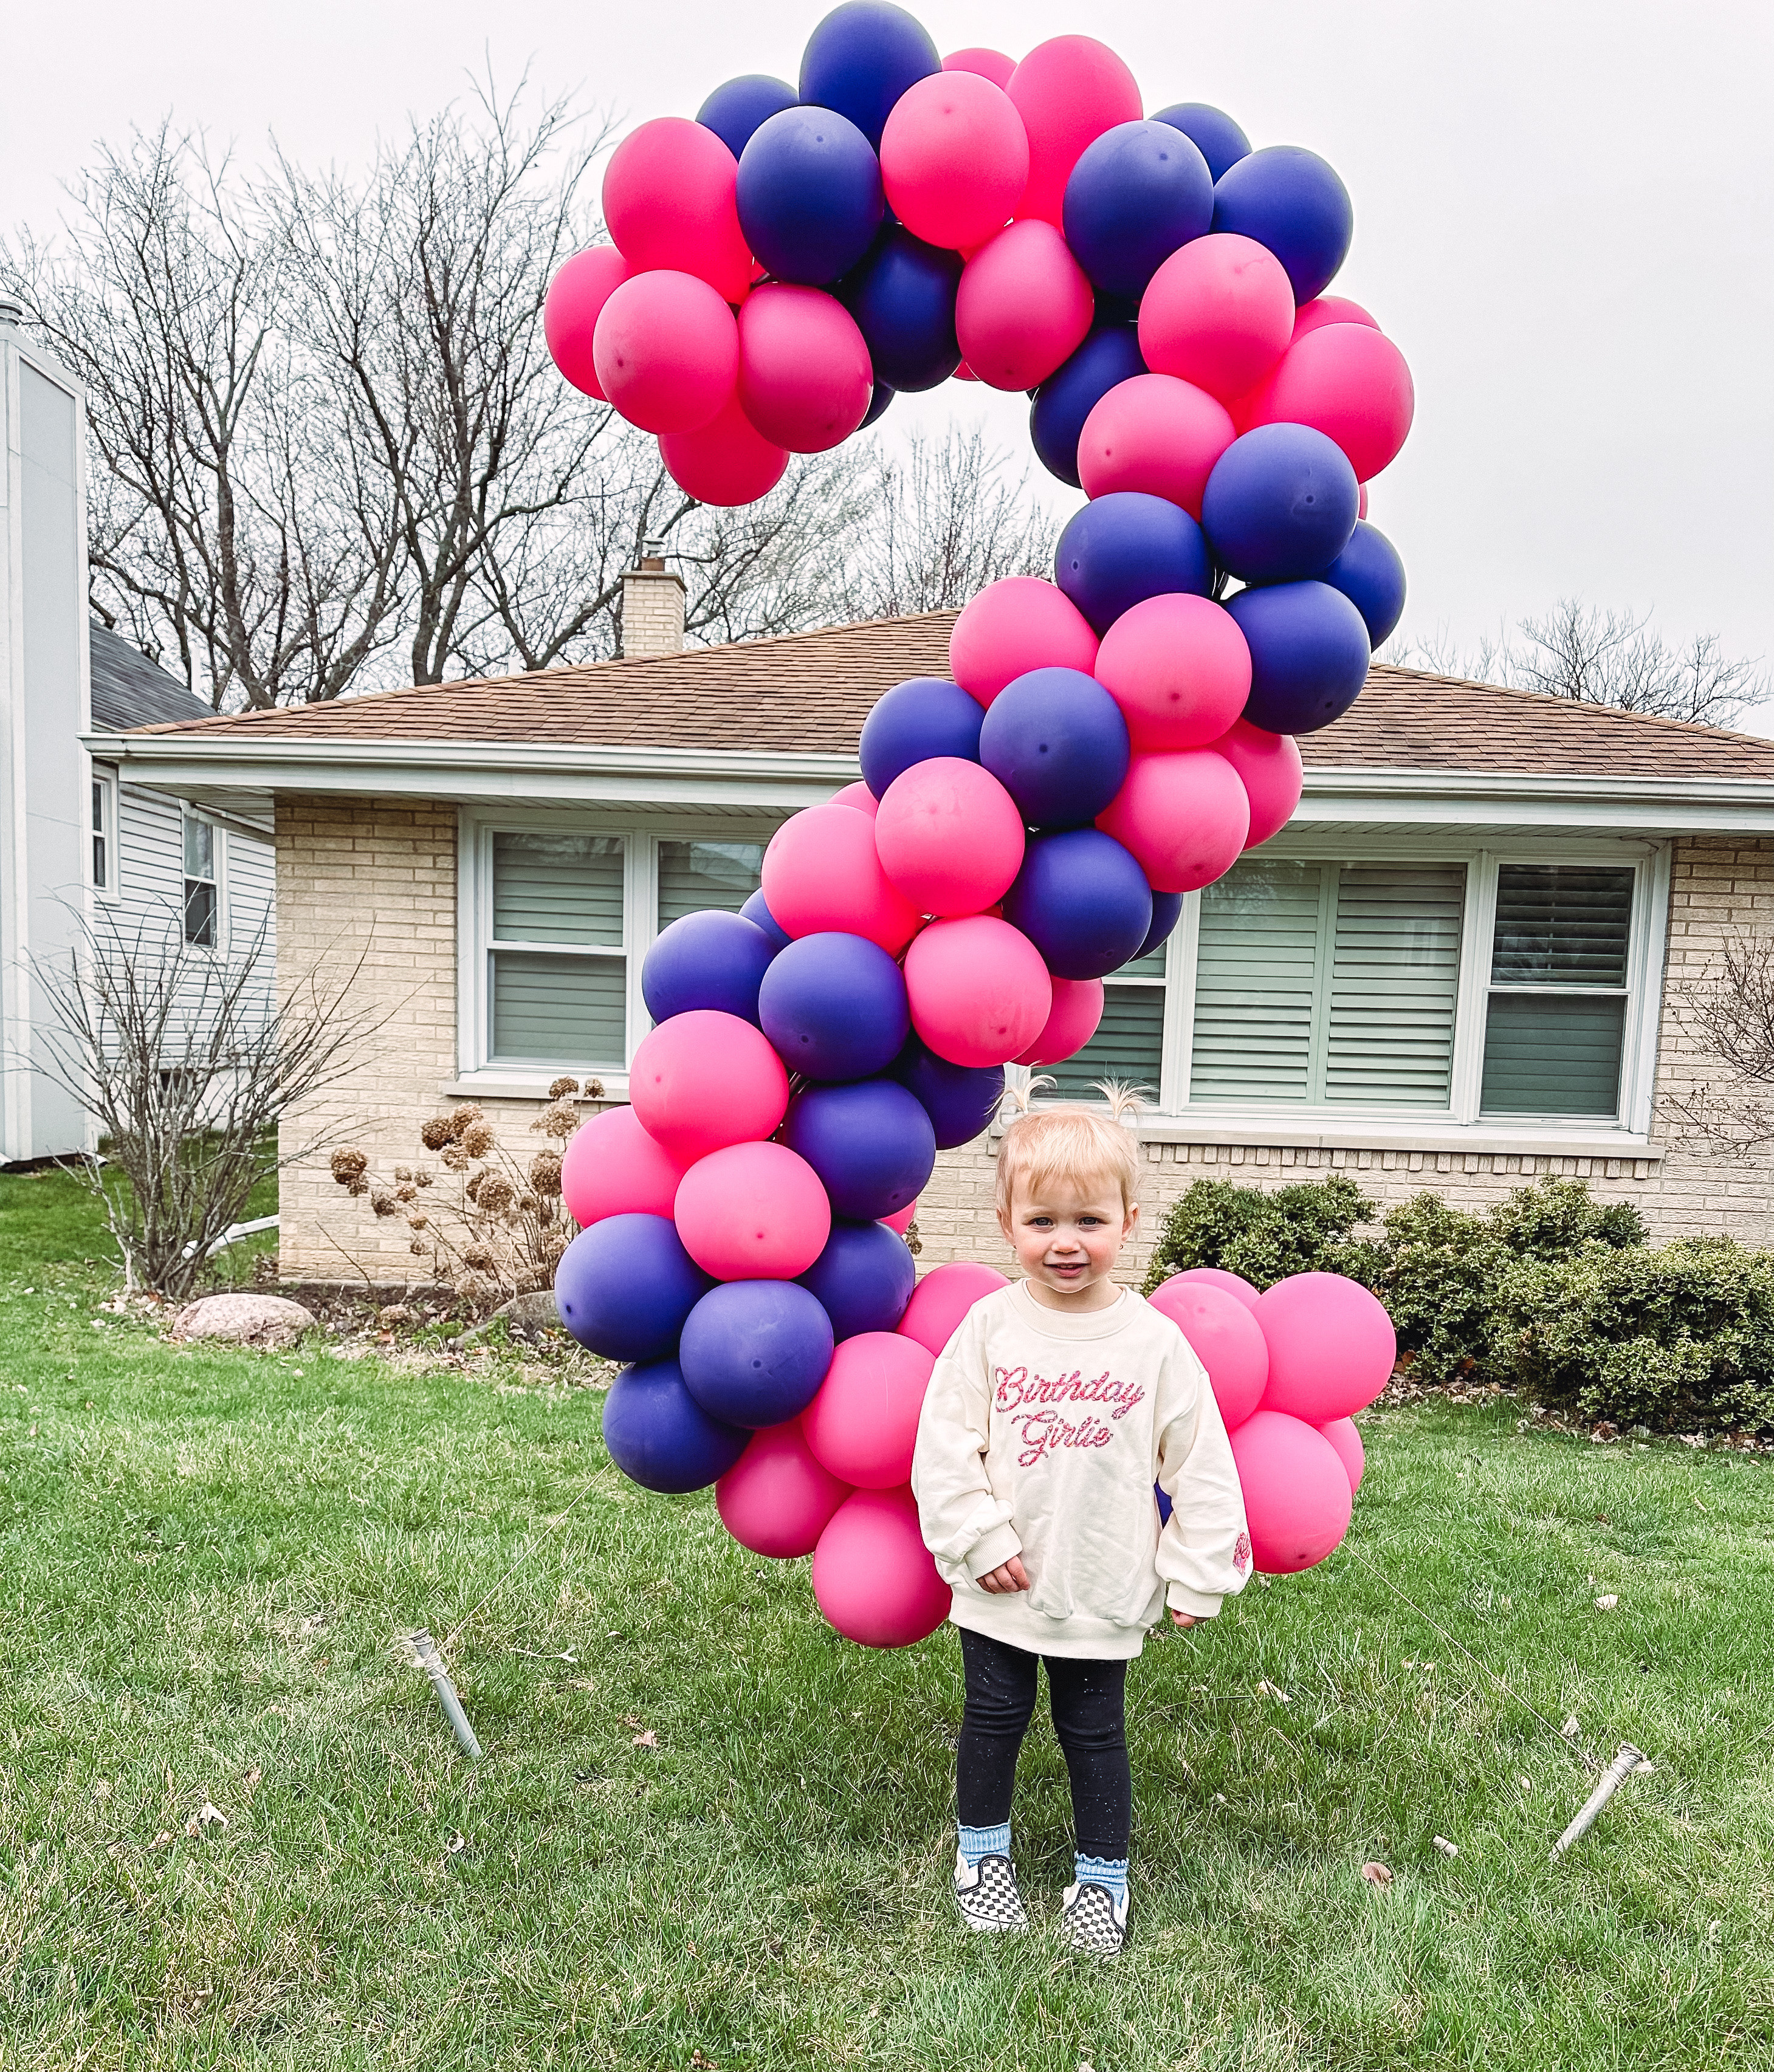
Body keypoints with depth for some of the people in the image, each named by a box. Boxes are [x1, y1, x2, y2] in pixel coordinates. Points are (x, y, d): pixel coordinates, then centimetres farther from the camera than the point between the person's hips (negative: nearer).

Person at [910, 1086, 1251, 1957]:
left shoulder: (1155, 1341, -10)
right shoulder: (989, 1327, -10)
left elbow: (1200, 1465, -3)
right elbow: (944, 1446, -8)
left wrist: (1198, 1575, -2)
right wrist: (981, 1539, -12)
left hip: (1104, 1591, 0)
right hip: (1002, 1585, 1)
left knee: (1095, 1734, 14)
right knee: (993, 1720, 16)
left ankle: (1102, 1878, 35)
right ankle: (981, 1853, 40)